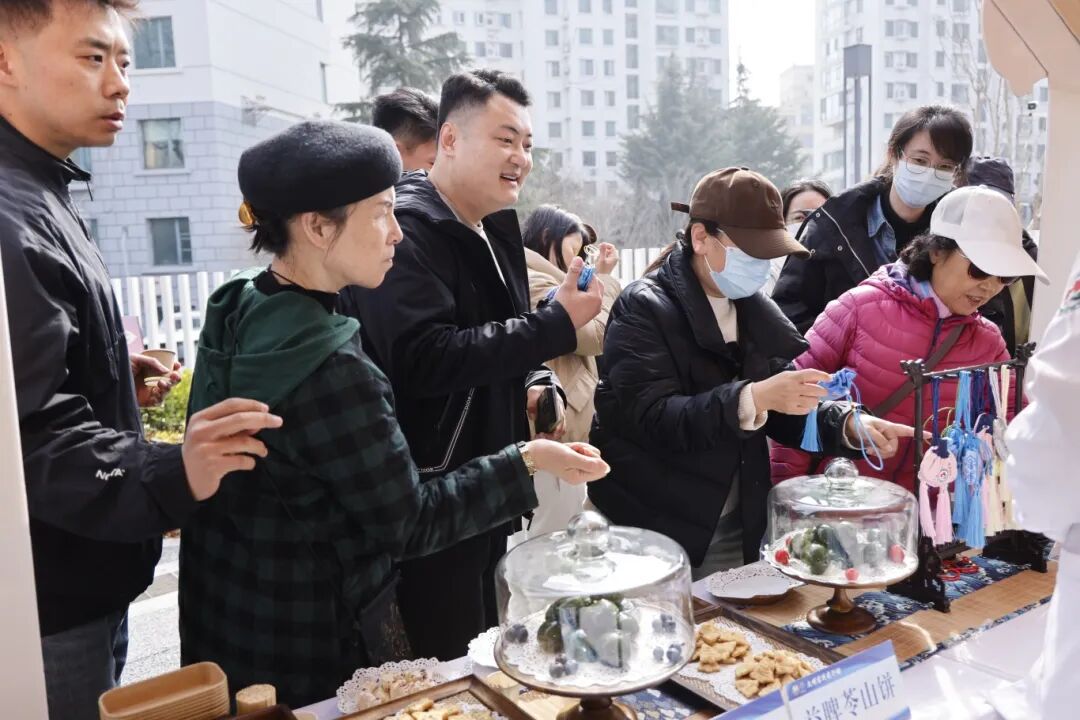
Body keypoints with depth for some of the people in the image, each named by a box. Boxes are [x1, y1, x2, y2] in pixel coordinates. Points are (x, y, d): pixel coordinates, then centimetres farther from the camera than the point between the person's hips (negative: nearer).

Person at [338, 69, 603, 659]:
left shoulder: (496, 225, 11)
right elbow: (428, 360, -30)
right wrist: (559, 324, -26)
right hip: (430, 495, -9)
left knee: (486, 655, 22)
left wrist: (536, 382, 2)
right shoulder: (405, 230, -18)